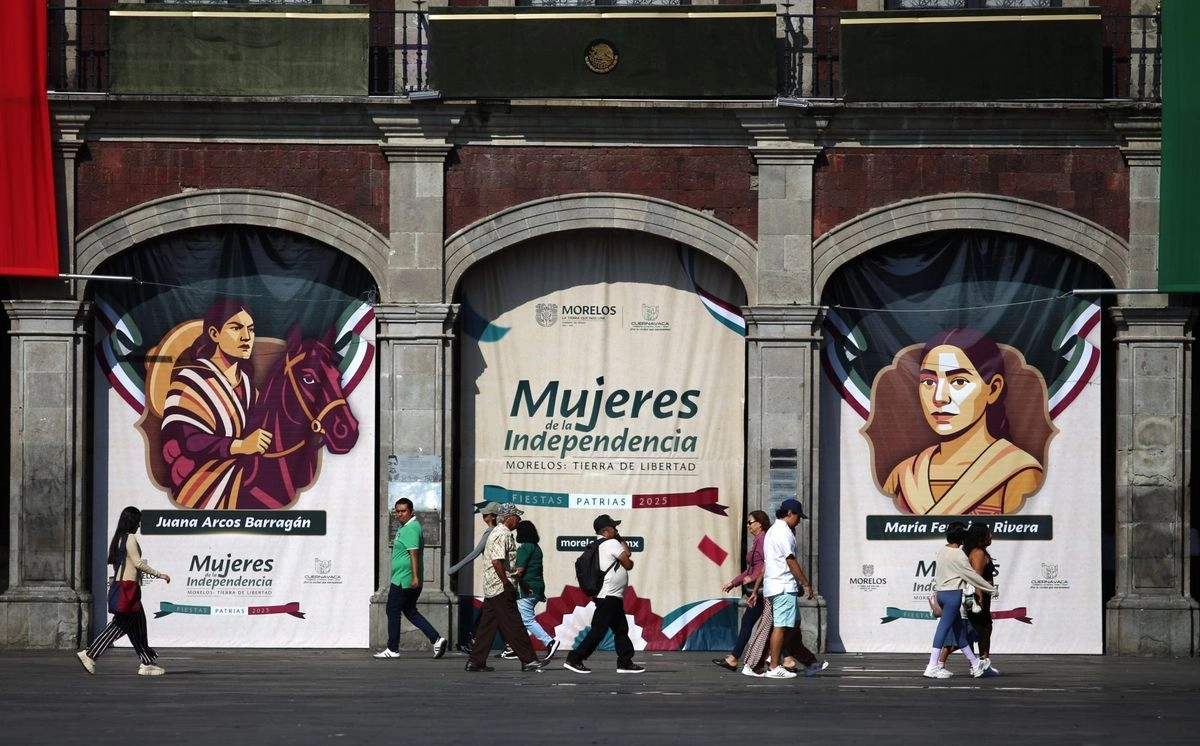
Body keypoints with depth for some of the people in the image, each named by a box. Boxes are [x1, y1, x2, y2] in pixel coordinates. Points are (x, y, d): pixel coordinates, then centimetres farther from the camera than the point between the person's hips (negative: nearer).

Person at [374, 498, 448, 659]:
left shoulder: (411, 528, -16)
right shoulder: (403, 527, 17)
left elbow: (414, 553, -24)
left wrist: (415, 577, -29)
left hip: (402, 580, -11)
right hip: (408, 581, 11)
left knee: (393, 611, 0)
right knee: (410, 612, 13)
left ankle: (392, 649, 7)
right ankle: (436, 639, 5)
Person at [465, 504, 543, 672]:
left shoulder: (497, 532, 19)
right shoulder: (503, 535, -15)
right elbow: (497, 561, -24)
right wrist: (507, 584, -18)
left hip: (491, 588, 10)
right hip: (501, 588, -10)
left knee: (487, 625, 10)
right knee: (513, 625, -6)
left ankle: (476, 661, 10)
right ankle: (528, 660, -3)